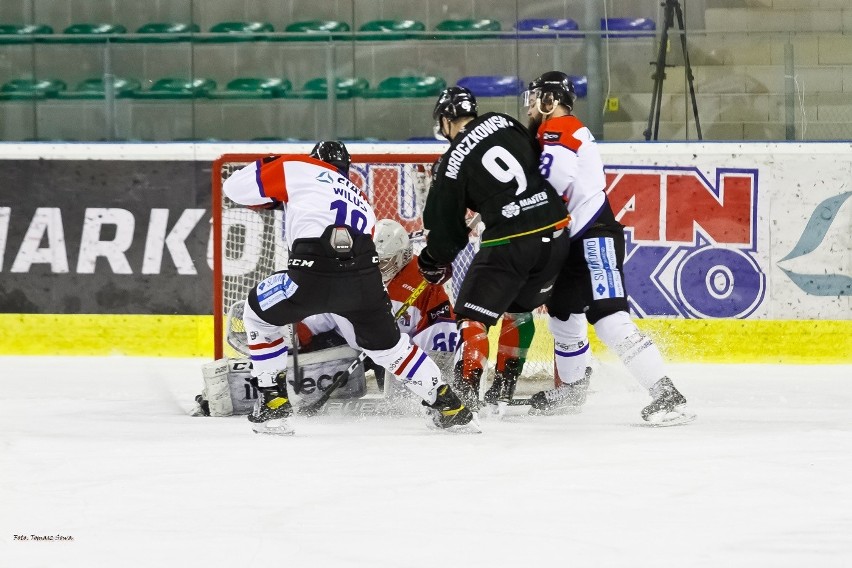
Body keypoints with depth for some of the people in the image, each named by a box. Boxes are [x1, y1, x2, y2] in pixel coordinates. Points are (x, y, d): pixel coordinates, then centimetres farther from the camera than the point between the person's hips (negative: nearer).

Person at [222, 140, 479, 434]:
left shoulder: (298, 169, 19)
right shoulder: (360, 199, 35)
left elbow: (236, 187, 19)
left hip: (315, 276, -4)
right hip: (364, 276, 4)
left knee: (259, 313, 24)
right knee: (387, 342, 30)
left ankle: (273, 403, 19)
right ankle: (449, 407, 28)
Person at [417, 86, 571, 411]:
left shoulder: (453, 164, -5)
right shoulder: (504, 124, 8)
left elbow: (445, 225, 3)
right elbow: (541, 163, 19)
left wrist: (435, 262, 22)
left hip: (509, 242, -6)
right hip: (555, 234, 6)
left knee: (473, 317, -1)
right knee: (519, 306, 24)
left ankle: (465, 392, -16)